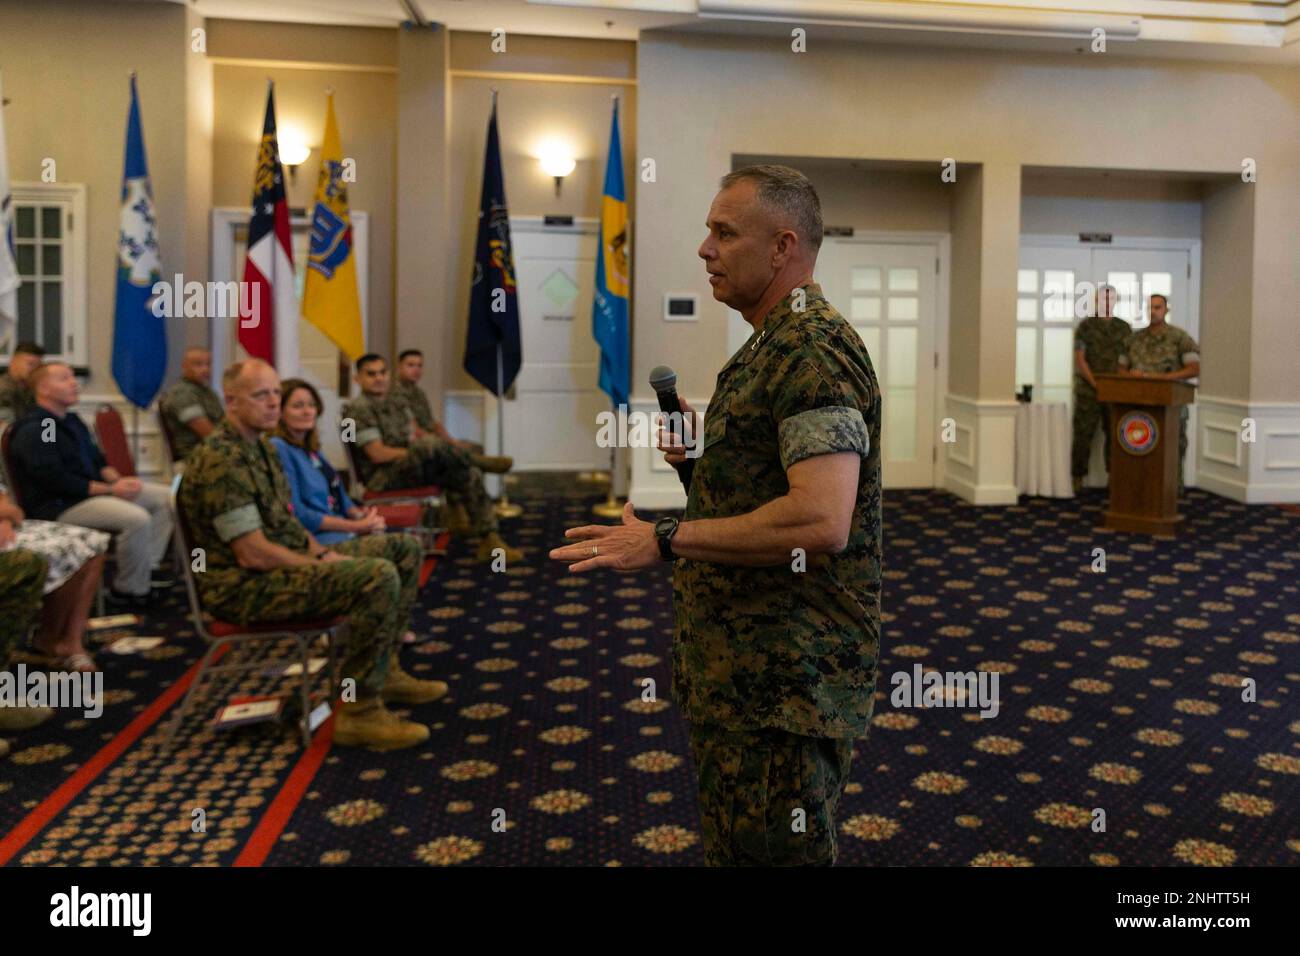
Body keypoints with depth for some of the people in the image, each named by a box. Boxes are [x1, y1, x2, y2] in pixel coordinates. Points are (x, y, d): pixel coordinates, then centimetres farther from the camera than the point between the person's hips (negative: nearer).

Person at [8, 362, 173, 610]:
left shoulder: (71, 420, 17)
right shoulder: (33, 430, -14)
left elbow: (96, 459, 20)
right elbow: (56, 480, -22)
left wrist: (117, 479, -2)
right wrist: (110, 490, -21)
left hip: (93, 490, 10)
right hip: (59, 505, -10)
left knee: (165, 497, 5)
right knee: (137, 518, -30)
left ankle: (146, 568, 2)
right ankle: (129, 590, -14)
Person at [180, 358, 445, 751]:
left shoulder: (261, 445, 13)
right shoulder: (221, 461, -20)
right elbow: (253, 555, -24)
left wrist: (321, 553, 2)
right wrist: (322, 566, -14)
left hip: (291, 562, 10)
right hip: (247, 587, -10)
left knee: (404, 548, 9)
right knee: (378, 577, -30)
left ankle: (383, 669, 14)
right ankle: (359, 711, -22)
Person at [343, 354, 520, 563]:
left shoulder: (396, 404, 18)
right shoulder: (358, 408, -9)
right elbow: (378, 454, -16)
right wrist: (423, 451, -11)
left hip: (410, 468, 8)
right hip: (382, 477, -8)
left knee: (469, 474, -11)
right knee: (430, 445, -34)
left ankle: (490, 540, -12)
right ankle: (479, 462, -9)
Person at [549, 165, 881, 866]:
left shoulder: (813, 351, -19)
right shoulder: (769, 346, 16)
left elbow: (819, 520, -30)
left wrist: (666, 540, -23)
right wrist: (702, 451, 9)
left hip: (786, 674, -11)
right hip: (740, 660, 11)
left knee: (773, 853, 1)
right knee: (731, 843, 21)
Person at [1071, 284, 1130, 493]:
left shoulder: (1124, 328, 11)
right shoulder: (1085, 326, 2)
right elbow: (1080, 359, -4)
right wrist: (1096, 384, -13)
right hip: (1088, 390, -3)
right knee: (1083, 434, -3)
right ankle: (1077, 479, 2)